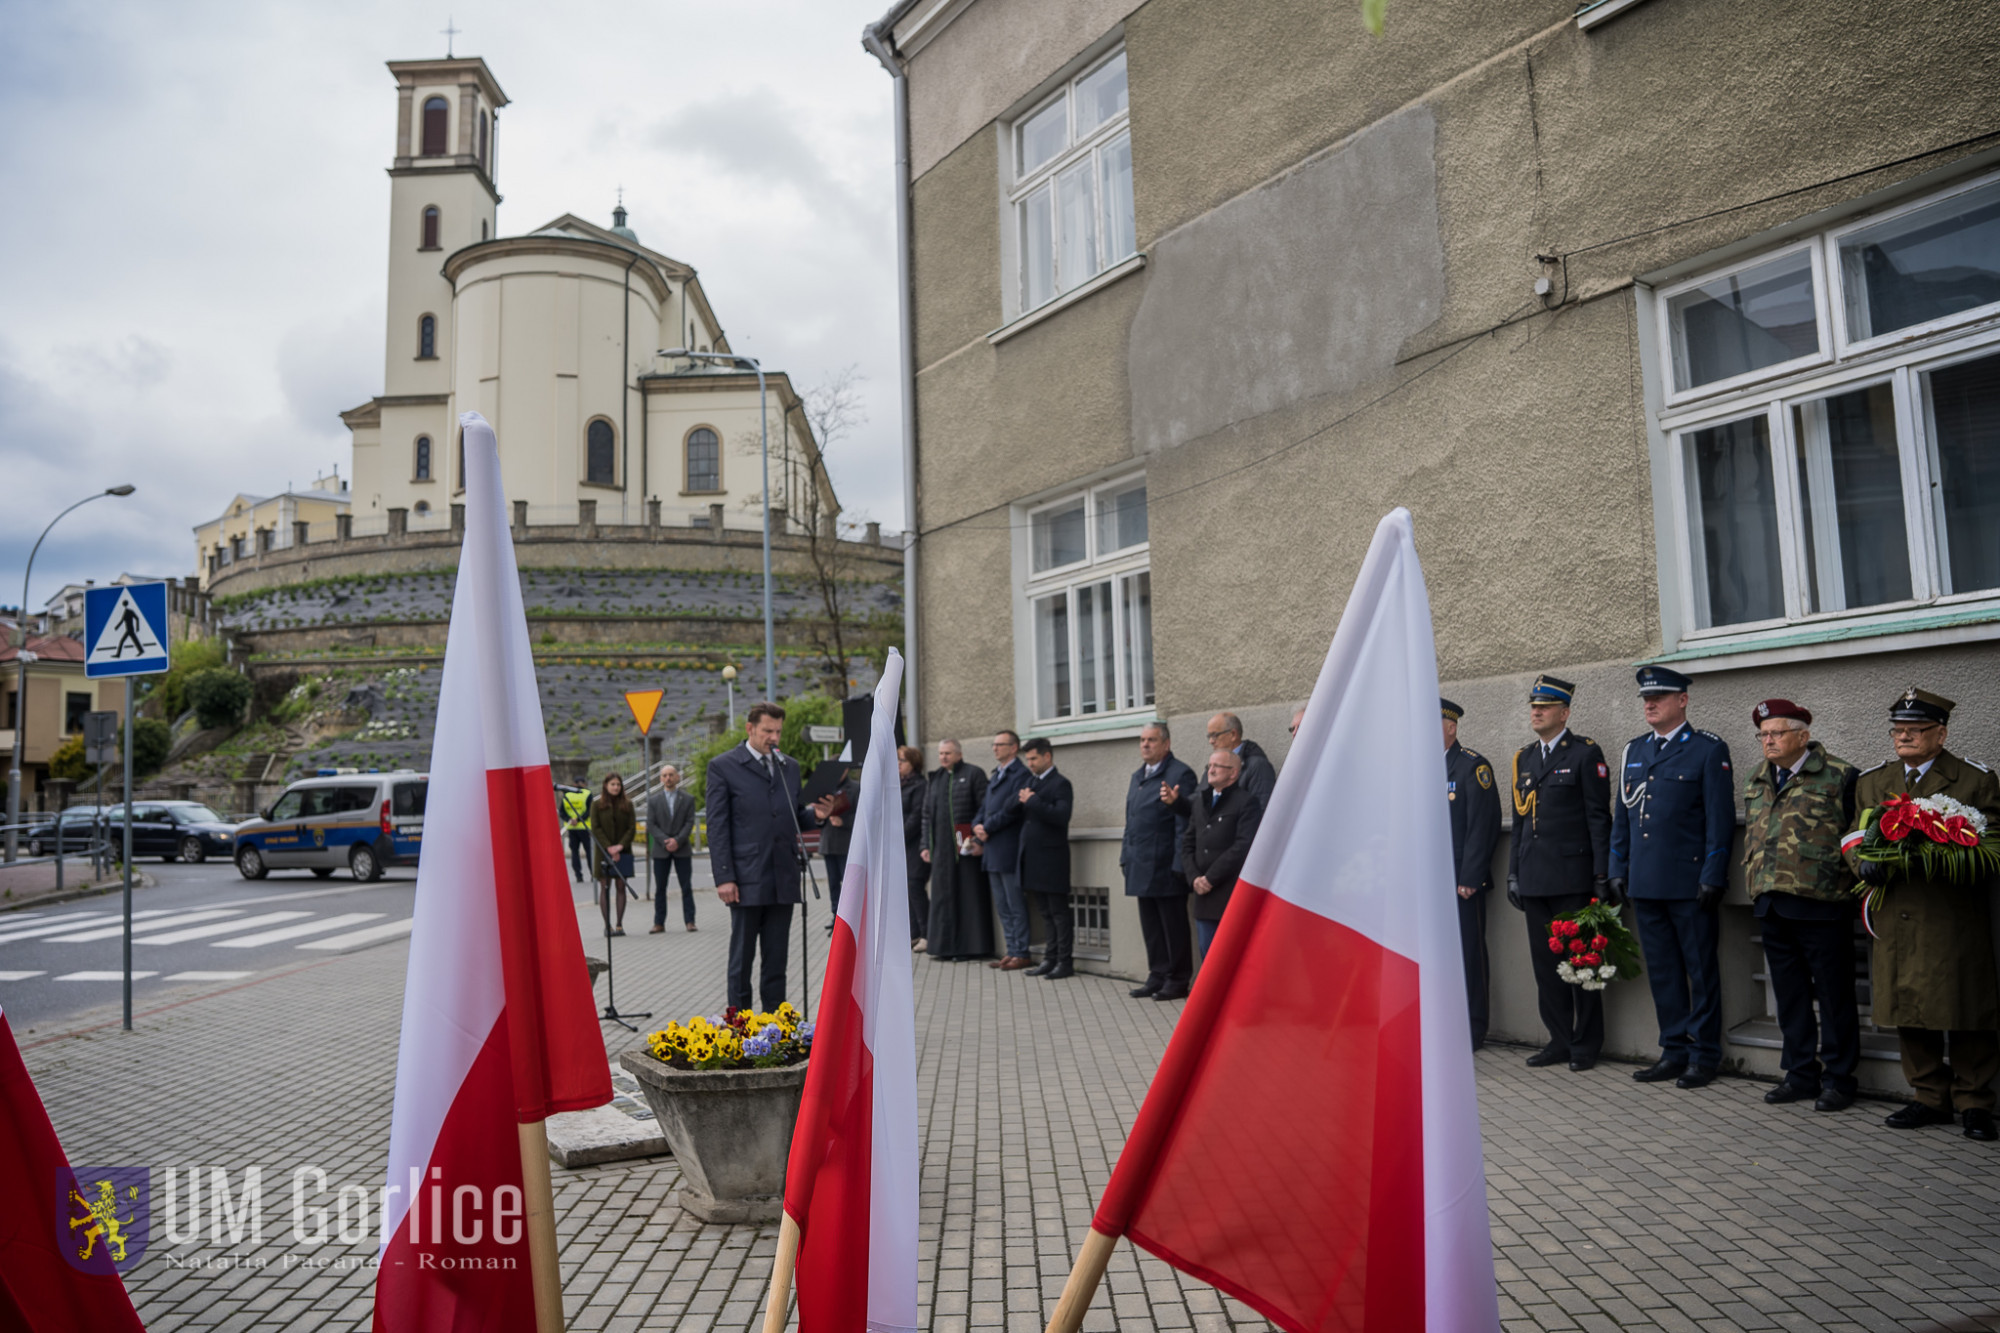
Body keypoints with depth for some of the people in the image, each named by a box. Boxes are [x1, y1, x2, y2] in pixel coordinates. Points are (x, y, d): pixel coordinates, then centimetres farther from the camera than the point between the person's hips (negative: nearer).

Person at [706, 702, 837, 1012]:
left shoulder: (790, 766, 14)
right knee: (742, 956, 3)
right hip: (747, 880, -5)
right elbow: (717, 827, -5)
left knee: (777, 958, 10)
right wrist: (724, 878, -12)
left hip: (783, 879, 5)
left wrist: (814, 814, -4)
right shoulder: (723, 766, -2)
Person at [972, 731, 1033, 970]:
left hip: (1009, 849, -9)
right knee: (1002, 906, 12)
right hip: (993, 851, 9)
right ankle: (1010, 952, 18)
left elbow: (1012, 809, -17)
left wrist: (987, 828, -13)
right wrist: (977, 826, 0)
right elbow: (984, 806, 19)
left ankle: (1020, 954, 3)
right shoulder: (994, 775, 19)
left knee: (1016, 905, -3)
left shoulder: (1021, 775, -9)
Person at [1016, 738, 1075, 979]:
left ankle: (1065, 962, 5)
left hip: (1051, 857, -7)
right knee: (1046, 913, 14)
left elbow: (1061, 815, -23)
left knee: (1059, 912, -1)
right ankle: (1051, 959, 21)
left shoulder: (1060, 784, -9)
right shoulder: (1027, 782, 15)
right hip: (1031, 857, 8)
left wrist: (1032, 801, -20)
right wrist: (1021, 799, -9)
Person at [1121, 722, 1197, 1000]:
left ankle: (1178, 980, 11)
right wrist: (1126, 857, 15)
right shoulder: (1137, 776, 17)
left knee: (1174, 927, 2)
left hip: (1165, 869, -8)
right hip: (1142, 869, 8)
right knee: (1151, 927, 12)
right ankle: (1158, 976, 21)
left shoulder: (1180, 774, -9)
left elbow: (1184, 824, -14)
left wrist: (1179, 865, -18)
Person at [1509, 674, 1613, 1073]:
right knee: (1545, 963, 9)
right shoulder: (1524, 757, 15)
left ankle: (1586, 1044, 12)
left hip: (1573, 877, -6)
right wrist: (1514, 873, 14)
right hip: (1535, 880, 6)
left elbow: (1598, 817, -7)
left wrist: (1601, 876, -11)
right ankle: (1560, 1040, 19)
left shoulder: (1585, 753, -3)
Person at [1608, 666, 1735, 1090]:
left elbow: (1720, 818, -7)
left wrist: (1712, 878, -12)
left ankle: (1704, 1054, 14)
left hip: (1689, 884, -6)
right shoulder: (1632, 752, 13)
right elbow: (1621, 814, 17)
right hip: (1645, 882, 6)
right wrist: (1618, 870, 12)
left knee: (1701, 970, 4)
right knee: (1662, 971, 11)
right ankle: (1675, 1050, 21)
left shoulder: (1709, 750, -4)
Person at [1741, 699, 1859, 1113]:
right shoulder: (1757, 782, 15)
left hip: (1820, 905, -6)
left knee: (1834, 997, 4)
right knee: (1789, 996, 13)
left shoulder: (1838, 776, -4)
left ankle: (1837, 1079, 14)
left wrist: (1847, 886, -7)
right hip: (1770, 905, 6)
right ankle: (1800, 1074, 23)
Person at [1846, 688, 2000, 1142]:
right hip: (1896, 920, 3)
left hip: (1955, 920, -3)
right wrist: (1864, 862, -9)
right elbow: (1855, 835, 14)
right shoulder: (1870, 781, 14)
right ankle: (1930, 1098, 19)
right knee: (1907, 1007, 7)